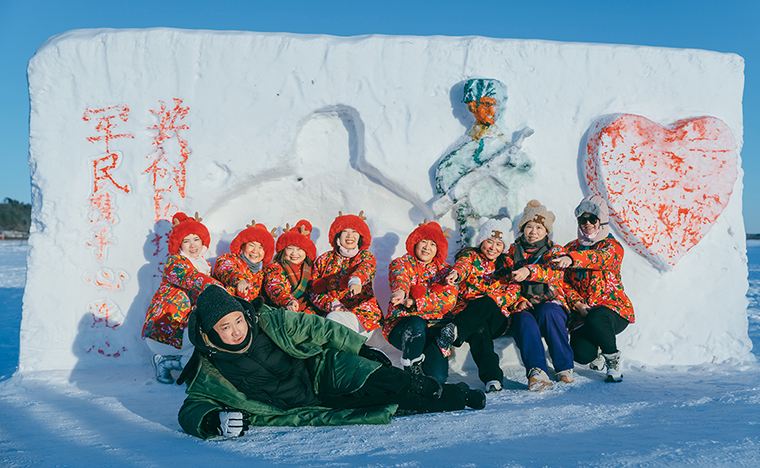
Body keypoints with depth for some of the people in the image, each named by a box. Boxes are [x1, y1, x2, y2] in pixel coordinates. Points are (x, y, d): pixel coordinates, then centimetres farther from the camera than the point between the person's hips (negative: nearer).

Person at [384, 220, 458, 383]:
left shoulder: (443, 269, 12)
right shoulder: (401, 264, 7)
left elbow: (449, 297, -6)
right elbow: (400, 278, -19)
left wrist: (416, 302, -17)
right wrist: (400, 291, -44)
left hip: (434, 328, 2)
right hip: (401, 325, -2)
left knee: (438, 377, -19)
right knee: (416, 324, -39)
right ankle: (411, 364, -11)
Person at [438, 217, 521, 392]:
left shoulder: (506, 265, 22)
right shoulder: (471, 256, 15)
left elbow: (514, 291, 7)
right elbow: (463, 264, -11)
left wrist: (491, 299, -14)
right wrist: (456, 273, -39)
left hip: (496, 318, 2)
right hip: (466, 311, -1)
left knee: (487, 303, -36)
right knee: (479, 331, -39)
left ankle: (455, 331, -58)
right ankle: (492, 378, -54)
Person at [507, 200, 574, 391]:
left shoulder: (553, 251, 10)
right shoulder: (513, 250, 16)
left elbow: (553, 272, -13)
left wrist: (529, 271, -32)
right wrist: (520, 300, -9)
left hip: (550, 303, 0)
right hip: (523, 307, 0)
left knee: (548, 311, -35)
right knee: (525, 321, -34)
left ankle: (564, 368, -26)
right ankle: (537, 372, -48)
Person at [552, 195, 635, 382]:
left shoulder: (612, 247, -3)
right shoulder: (570, 248, 12)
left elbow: (601, 257, -28)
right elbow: (565, 282, 6)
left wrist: (573, 258, -48)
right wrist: (578, 304, -14)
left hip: (613, 308, -3)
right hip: (583, 314, 3)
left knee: (595, 319, -39)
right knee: (581, 354, -23)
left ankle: (613, 360, -8)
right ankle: (597, 355, 19)